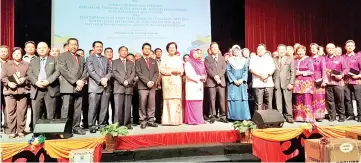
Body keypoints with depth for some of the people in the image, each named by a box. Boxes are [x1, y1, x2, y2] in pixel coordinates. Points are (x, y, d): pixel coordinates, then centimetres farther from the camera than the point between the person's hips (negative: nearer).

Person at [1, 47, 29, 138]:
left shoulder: (26, 65, 14)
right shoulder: (6, 65, 13)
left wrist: (25, 79, -11)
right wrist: (8, 83, -13)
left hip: (22, 90, 0)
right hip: (10, 90, 1)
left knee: (22, 111, -1)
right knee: (10, 111, -1)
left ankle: (21, 131, 7)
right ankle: (11, 131, 6)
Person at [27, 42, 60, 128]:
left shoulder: (54, 59, 13)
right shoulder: (33, 61, 22)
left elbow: (57, 71, -1)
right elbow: (29, 73, 8)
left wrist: (48, 81, -15)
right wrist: (36, 82, -11)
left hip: (51, 89, -3)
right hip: (37, 90, 3)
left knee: (51, 115, -2)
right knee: (36, 114, 2)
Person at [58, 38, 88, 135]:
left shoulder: (81, 58, 23)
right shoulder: (62, 56, 6)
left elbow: (85, 71, 15)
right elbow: (63, 71, -6)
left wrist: (82, 81, -4)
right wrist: (76, 81, -13)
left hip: (79, 87, 5)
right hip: (68, 87, -4)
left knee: (78, 109, 4)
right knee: (66, 109, -7)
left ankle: (76, 127, 11)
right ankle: (65, 129, -2)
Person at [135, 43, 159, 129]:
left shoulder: (154, 61, 20)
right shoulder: (138, 61, 8)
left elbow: (156, 72, 11)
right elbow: (138, 73, -4)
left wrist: (153, 81, -7)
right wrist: (147, 82, -13)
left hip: (152, 86, 3)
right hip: (142, 86, -3)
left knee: (152, 104, 2)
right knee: (142, 104, -5)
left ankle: (151, 120, 7)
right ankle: (143, 121, 2)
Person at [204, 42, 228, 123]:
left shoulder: (222, 58, 18)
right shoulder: (207, 58, 10)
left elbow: (224, 68, 5)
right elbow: (208, 69, -3)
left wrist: (219, 76, -10)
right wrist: (215, 77, -16)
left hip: (221, 81, 2)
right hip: (211, 81, -2)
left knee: (222, 99, -1)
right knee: (212, 99, -2)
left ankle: (222, 116, 4)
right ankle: (213, 116, 3)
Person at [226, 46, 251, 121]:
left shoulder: (244, 60, 13)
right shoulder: (230, 60, 8)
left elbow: (246, 71, 6)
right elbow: (228, 71, -1)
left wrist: (242, 79, -10)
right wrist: (234, 80, -12)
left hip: (242, 82, 2)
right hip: (232, 83, -2)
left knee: (243, 99, -1)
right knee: (233, 99, -5)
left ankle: (243, 116, 4)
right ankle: (234, 117, -1)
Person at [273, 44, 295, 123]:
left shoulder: (290, 59, 8)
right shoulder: (274, 60, 11)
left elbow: (292, 72, 2)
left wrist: (291, 83, -6)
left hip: (287, 83, -1)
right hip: (276, 83, 1)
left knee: (288, 101, 1)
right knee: (278, 102, 3)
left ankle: (289, 117, 10)